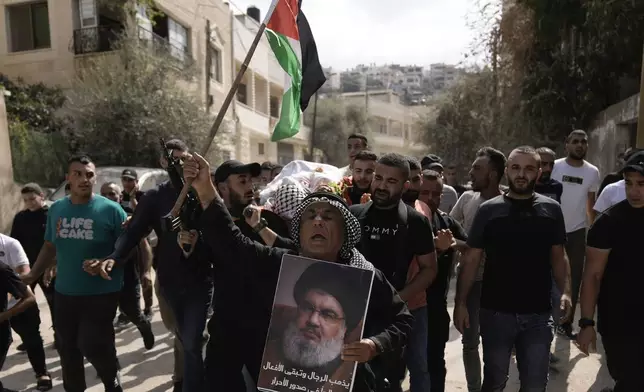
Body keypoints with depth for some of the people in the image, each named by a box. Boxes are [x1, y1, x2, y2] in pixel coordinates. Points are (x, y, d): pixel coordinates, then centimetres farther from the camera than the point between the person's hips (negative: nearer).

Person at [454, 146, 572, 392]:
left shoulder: (551, 210, 0)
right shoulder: (489, 210, -5)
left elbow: (558, 256, 7)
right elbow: (471, 260, -4)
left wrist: (565, 291, -10)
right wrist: (461, 302, -8)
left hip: (538, 314, 1)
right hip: (496, 313, -1)